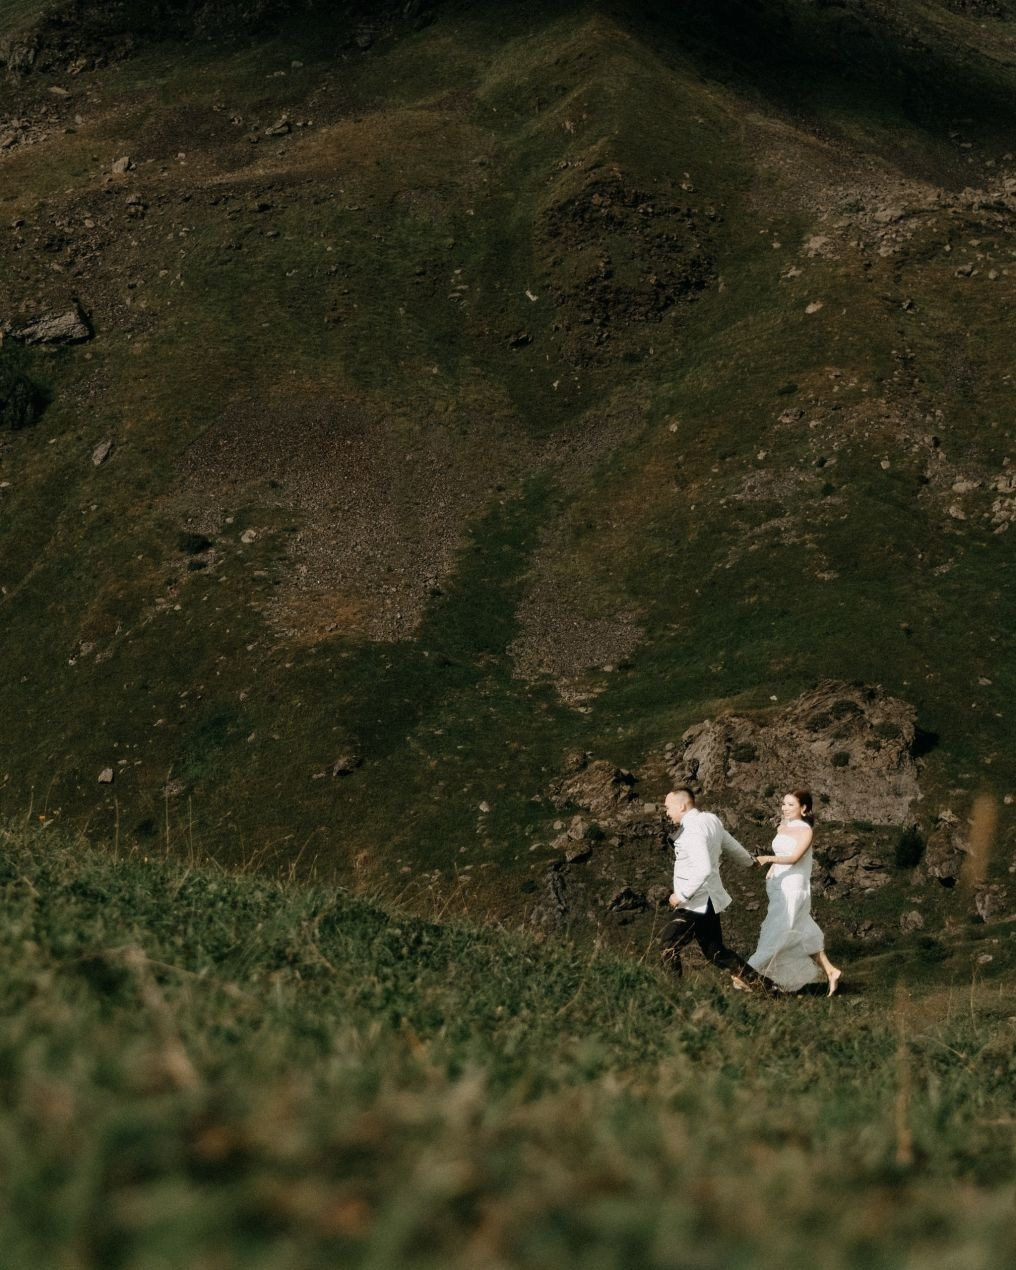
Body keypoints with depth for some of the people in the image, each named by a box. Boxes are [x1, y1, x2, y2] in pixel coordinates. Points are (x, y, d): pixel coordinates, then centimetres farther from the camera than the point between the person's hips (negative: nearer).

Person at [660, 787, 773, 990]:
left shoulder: (692, 830, -20)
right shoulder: (710, 820, 9)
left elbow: (704, 869, -29)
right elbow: (732, 845, 25)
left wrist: (682, 895, -22)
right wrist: (749, 861, 45)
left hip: (696, 903, -10)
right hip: (709, 900, 10)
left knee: (669, 945, -6)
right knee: (715, 952, 14)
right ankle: (759, 982, 14)